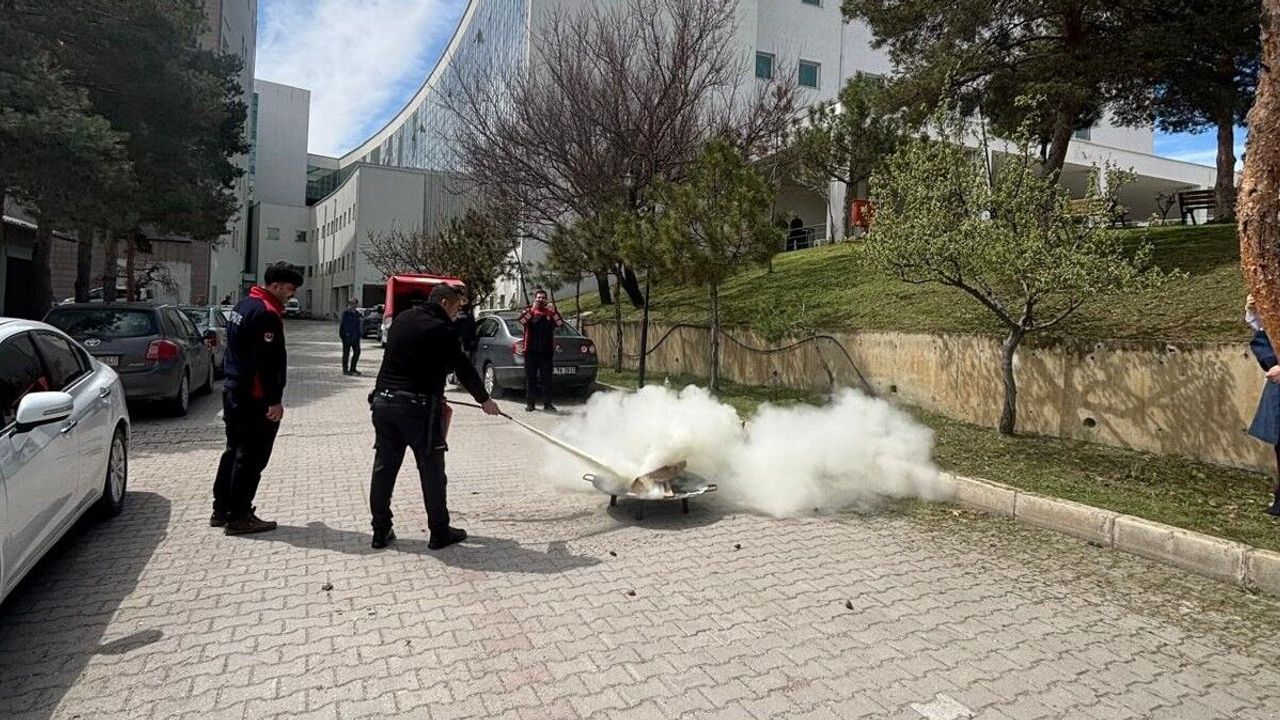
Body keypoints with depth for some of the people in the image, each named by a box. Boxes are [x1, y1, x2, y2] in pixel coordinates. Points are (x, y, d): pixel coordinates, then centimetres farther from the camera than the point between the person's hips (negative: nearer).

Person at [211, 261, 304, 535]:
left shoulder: (243, 305, 14)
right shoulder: (266, 314, -19)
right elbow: (268, 362, -23)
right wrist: (275, 400, -21)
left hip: (233, 390, 11)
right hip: (255, 397, -11)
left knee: (234, 450, 18)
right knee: (251, 457, -1)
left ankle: (221, 509, 26)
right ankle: (239, 517, 6)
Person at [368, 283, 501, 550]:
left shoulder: (402, 318, 11)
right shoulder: (443, 330, -11)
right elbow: (463, 369, -5)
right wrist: (484, 400, 10)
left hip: (383, 400, 7)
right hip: (418, 406, -7)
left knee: (384, 467, 12)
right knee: (432, 472, 5)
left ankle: (381, 531, 20)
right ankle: (440, 532, 14)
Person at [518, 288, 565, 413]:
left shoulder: (551, 312, 9)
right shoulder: (529, 311, 6)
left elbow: (561, 324, -8)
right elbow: (521, 321, -16)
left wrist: (553, 311, -18)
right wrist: (532, 309, -24)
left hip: (547, 351, 1)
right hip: (531, 351, -1)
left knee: (546, 379, 2)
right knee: (530, 378, 3)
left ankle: (547, 403, 6)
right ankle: (529, 403, 9)